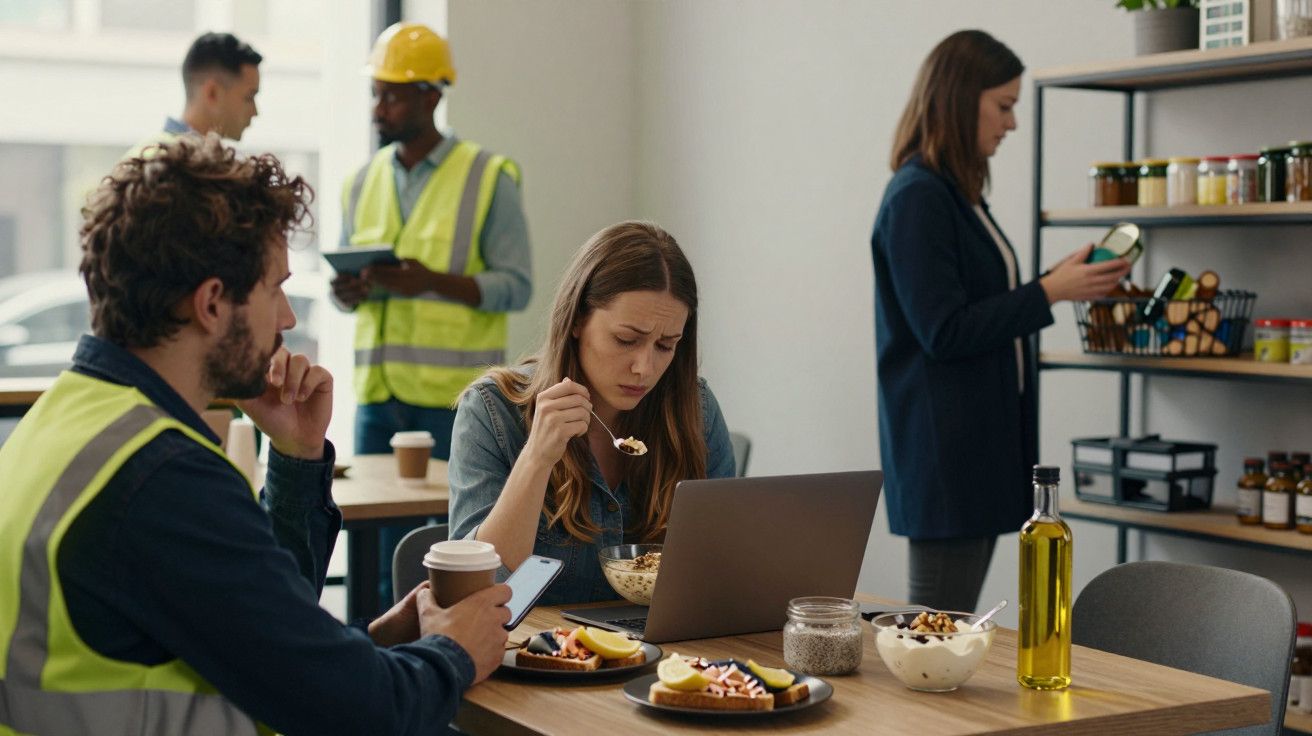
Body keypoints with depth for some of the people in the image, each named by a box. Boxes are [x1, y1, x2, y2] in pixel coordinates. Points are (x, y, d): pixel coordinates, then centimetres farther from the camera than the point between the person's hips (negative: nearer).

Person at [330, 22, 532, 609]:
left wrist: (433, 281, -21)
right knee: (380, 549, 8)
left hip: (457, 395, -5)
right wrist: (350, 291, -6)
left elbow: (516, 285, -7)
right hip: (378, 390, 5)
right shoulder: (363, 182, 13)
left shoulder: (489, 178, -2)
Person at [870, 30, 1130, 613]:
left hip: (982, 438, 9)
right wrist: (1049, 292, -15)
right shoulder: (916, 198, -14)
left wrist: (1067, 278, 9)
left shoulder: (958, 194, 14)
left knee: (953, 627, 12)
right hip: (944, 443, -9)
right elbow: (943, 331, -18)